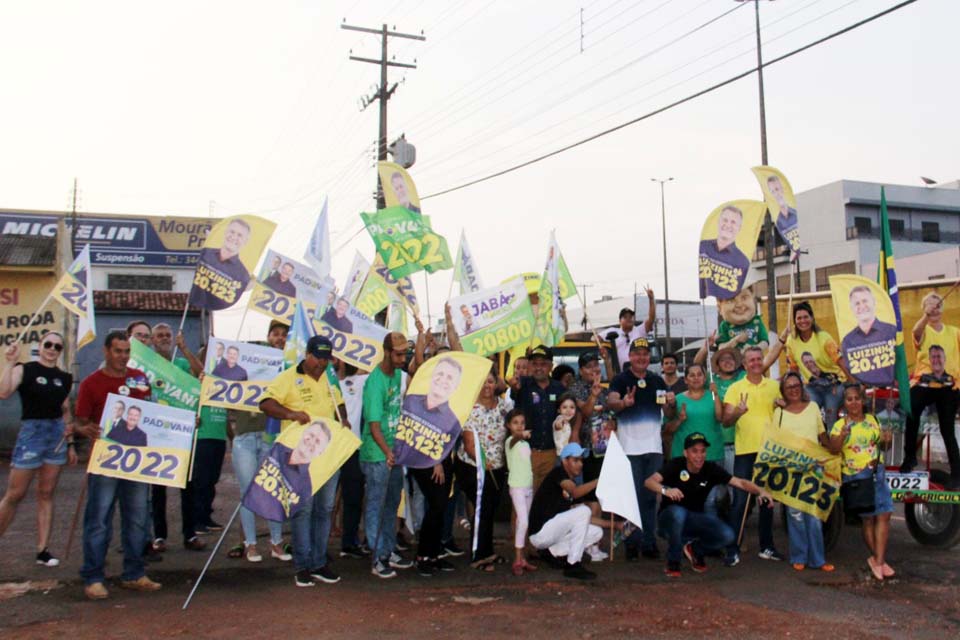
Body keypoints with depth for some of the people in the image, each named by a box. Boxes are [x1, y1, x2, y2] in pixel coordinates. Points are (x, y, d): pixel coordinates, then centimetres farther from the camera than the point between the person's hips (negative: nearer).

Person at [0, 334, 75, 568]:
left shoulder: (64, 378, 11)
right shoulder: (25, 370, -3)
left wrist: (70, 443, 15)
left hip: (57, 435, 5)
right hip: (31, 433, -4)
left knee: (47, 494, 8)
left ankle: (43, 550, 12)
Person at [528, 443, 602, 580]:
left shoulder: (572, 482, 15)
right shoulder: (558, 473, -8)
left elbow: (586, 518, 10)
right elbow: (575, 492, -28)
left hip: (553, 531, 9)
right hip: (540, 532, -9)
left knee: (597, 533, 5)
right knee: (583, 510, -20)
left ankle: (553, 552, 5)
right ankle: (573, 565, -16)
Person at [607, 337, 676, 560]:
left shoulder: (657, 381, 12)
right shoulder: (621, 380, -2)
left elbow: (670, 414, 15)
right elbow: (611, 402, -20)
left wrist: (672, 403, -9)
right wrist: (623, 403, -43)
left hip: (653, 447, 4)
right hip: (629, 447, -4)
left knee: (650, 497, 9)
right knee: (632, 496, -2)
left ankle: (649, 543, 17)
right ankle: (632, 543, 6)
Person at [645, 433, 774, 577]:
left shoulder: (711, 469, -10)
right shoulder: (675, 465, -20)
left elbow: (740, 482, -14)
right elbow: (649, 482, -32)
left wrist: (760, 491, -32)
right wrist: (665, 490, -52)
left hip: (696, 518, 3)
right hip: (670, 518, -3)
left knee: (727, 536, -21)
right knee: (677, 512, -39)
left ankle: (695, 550, 12)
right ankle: (673, 562, -15)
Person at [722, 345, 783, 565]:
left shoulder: (774, 386, 8)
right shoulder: (735, 388, 0)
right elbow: (726, 422, -5)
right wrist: (737, 412, -27)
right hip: (745, 451, -3)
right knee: (740, 501, -4)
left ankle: (766, 546, 24)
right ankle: (733, 550, 0)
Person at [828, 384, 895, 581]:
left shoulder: (872, 420, 10)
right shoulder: (839, 425, 0)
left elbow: (882, 446, 20)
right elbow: (833, 450, -13)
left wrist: (887, 440, -2)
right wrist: (842, 435, -30)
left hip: (876, 473, 3)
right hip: (854, 476, -3)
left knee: (883, 514, -8)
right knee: (868, 519, 4)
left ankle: (878, 560, -6)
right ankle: (879, 559, 17)